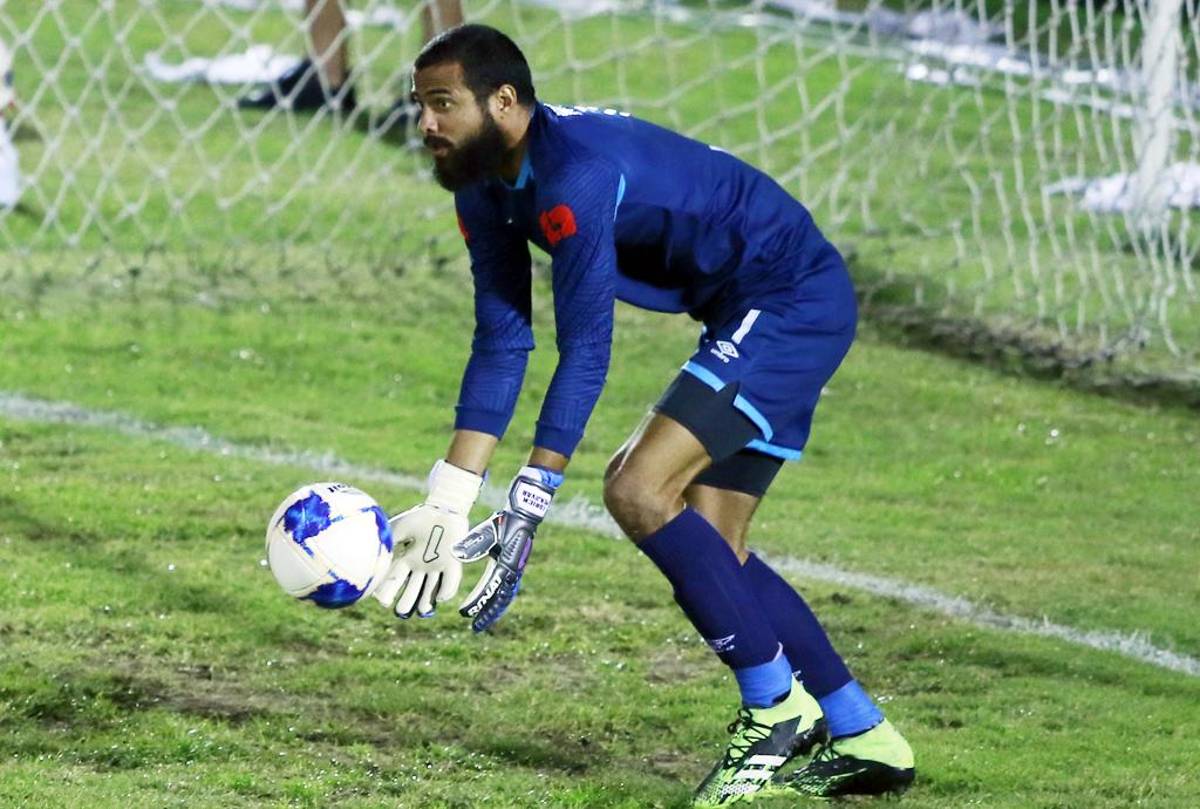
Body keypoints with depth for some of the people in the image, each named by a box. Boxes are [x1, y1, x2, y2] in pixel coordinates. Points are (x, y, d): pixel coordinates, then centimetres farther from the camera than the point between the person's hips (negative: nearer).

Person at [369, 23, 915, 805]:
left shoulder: (575, 172, -26)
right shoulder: (486, 187, 4)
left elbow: (586, 350, -27)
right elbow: (501, 345, 7)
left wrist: (528, 505, -26)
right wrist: (447, 502, 2)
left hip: (794, 301, -10)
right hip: (755, 321, 10)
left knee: (639, 490, -19)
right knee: (709, 547, 10)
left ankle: (777, 708, -10)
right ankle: (864, 738, 18)